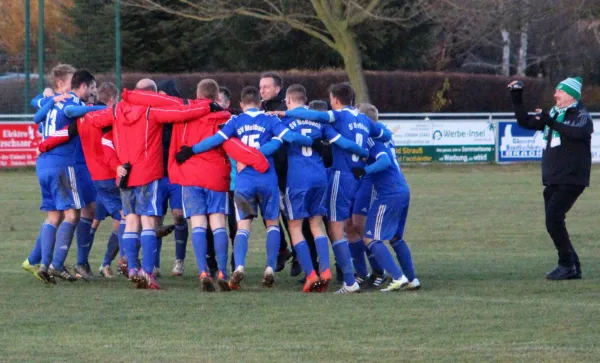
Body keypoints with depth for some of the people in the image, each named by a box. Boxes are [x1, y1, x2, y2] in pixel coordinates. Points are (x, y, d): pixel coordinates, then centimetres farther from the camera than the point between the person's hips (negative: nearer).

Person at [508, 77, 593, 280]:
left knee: (553, 218, -19)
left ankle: (567, 265, -12)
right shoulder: (553, 114, 18)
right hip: (552, 180, 9)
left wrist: (551, 123, -35)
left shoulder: (580, 115, -6)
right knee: (553, 222, 6)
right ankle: (573, 267, 13)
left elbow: (578, 132, -29)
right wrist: (516, 99, 13)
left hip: (571, 180, -9)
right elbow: (525, 122, 24)